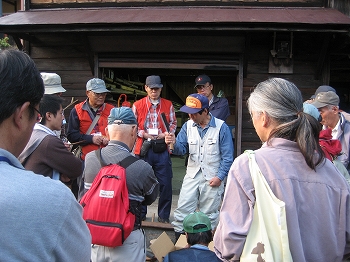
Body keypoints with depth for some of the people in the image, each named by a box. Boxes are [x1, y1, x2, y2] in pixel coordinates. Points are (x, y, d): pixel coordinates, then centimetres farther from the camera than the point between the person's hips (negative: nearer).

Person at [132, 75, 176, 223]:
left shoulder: (168, 105, 8)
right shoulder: (137, 105, 4)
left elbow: (173, 123, 13)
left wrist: (167, 133, -5)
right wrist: (143, 134, -8)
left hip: (162, 148, 1)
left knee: (165, 183, 2)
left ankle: (164, 215, 17)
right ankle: (140, 214, 24)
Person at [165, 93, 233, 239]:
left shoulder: (221, 127, -11)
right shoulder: (188, 126, 1)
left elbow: (227, 156, -8)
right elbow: (182, 149, -1)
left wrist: (220, 177, -12)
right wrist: (174, 144, -23)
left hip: (212, 178, -3)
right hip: (192, 175, 3)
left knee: (209, 214, 11)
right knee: (182, 210, 3)